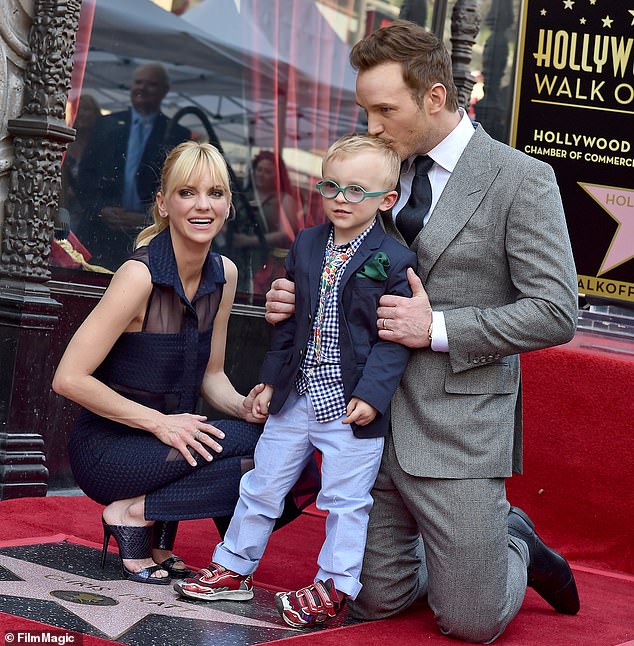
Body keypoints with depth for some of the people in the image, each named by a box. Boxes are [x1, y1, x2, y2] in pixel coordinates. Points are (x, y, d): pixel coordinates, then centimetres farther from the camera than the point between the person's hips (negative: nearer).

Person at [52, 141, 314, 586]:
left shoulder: (224, 274, 2)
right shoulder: (140, 275, -19)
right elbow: (69, 379, -21)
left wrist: (243, 406, -11)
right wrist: (159, 421, -22)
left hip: (170, 437, 7)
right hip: (106, 448, -7)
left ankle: (157, 536, -1)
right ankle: (134, 516, -8)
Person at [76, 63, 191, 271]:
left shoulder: (177, 135, 6)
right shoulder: (108, 124, 13)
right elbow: (85, 174, 11)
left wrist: (148, 219, -9)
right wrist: (101, 209, -4)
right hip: (101, 234, 2)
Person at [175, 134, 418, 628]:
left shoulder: (394, 261, -9)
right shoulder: (306, 246, 7)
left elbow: (394, 337, -11)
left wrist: (372, 393, -19)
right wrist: (271, 379, 13)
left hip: (351, 405, -5)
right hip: (296, 396, 5)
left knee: (346, 499, 3)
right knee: (263, 485, 14)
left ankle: (334, 587, 16)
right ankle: (234, 569, 26)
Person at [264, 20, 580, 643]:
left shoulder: (520, 180, -9)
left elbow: (554, 312, -13)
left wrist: (439, 329, -19)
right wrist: (296, 300, -1)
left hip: (458, 433, -6)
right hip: (373, 422, 6)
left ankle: (514, 545, 31)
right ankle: (493, 535, 36)